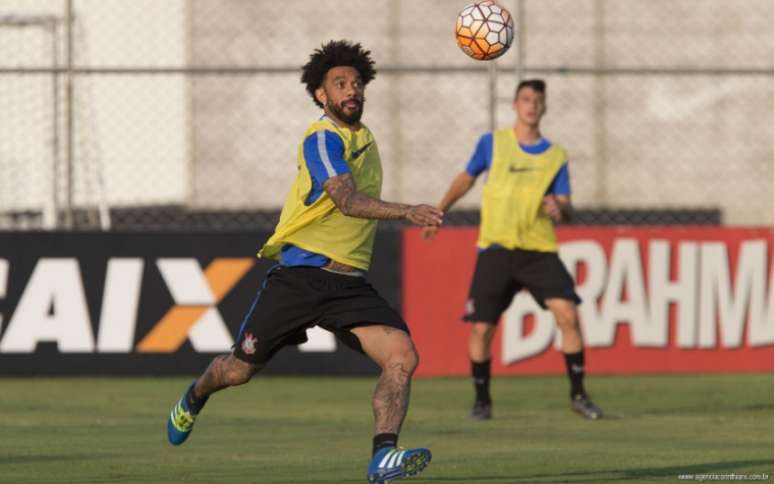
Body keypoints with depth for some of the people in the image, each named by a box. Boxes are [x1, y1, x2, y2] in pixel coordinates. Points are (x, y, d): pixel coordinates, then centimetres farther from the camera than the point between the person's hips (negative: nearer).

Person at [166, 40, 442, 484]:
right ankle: (196, 397, 41)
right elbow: (347, 201, -31)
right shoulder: (323, 138, -14)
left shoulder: (364, 137, 13)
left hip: (350, 282, 6)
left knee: (403, 356, -19)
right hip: (300, 275, -6)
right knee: (239, 370, 7)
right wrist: (406, 212, -44)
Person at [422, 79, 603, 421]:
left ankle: (578, 395, -3)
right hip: (496, 249, 0)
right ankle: (482, 401, 14)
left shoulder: (556, 156, 7)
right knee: (481, 328, -5)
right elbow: (466, 178, 20)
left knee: (568, 315, -16)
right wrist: (437, 213, 17)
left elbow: (567, 210, 4)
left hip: (539, 251, 0)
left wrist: (560, 209, -18)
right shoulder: (492, 143, 6)